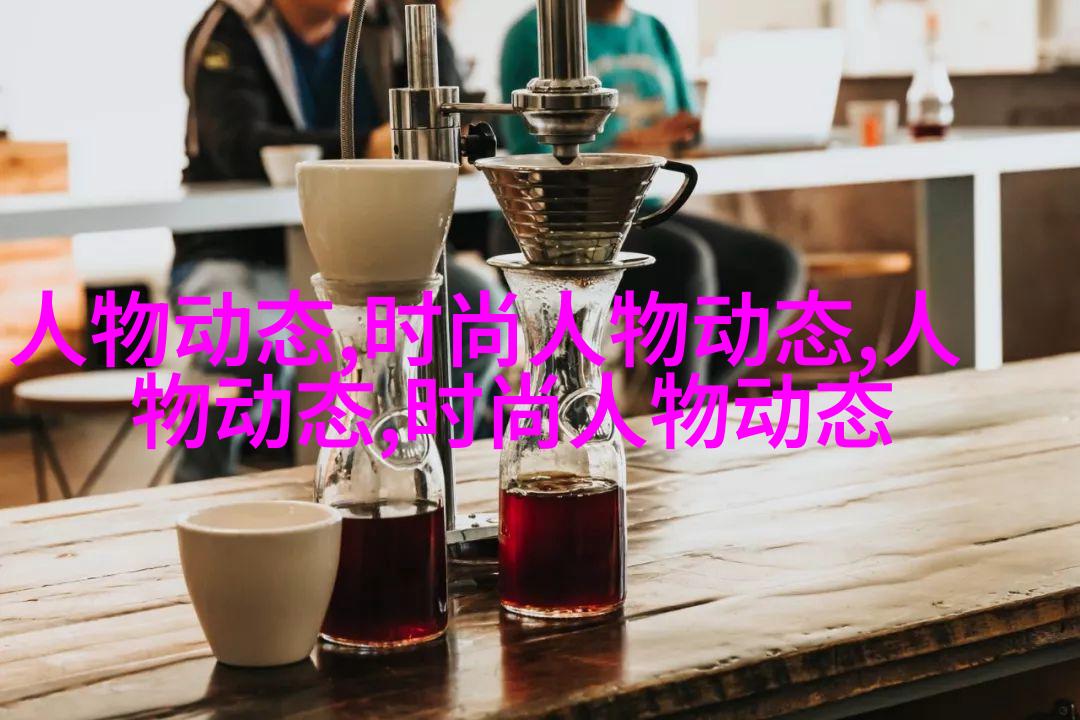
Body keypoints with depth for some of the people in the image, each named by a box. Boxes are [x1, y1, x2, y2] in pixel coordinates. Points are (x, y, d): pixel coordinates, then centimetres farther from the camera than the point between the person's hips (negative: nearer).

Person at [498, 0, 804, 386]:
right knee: (684, 261, -34)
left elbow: (691, 134, 14)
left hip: (644, 213, 7)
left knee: (775, 267, -15)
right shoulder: (536, 34, -6)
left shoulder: (653, 32, 14)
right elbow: (534, 156, -15)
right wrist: (639, 140, -27)